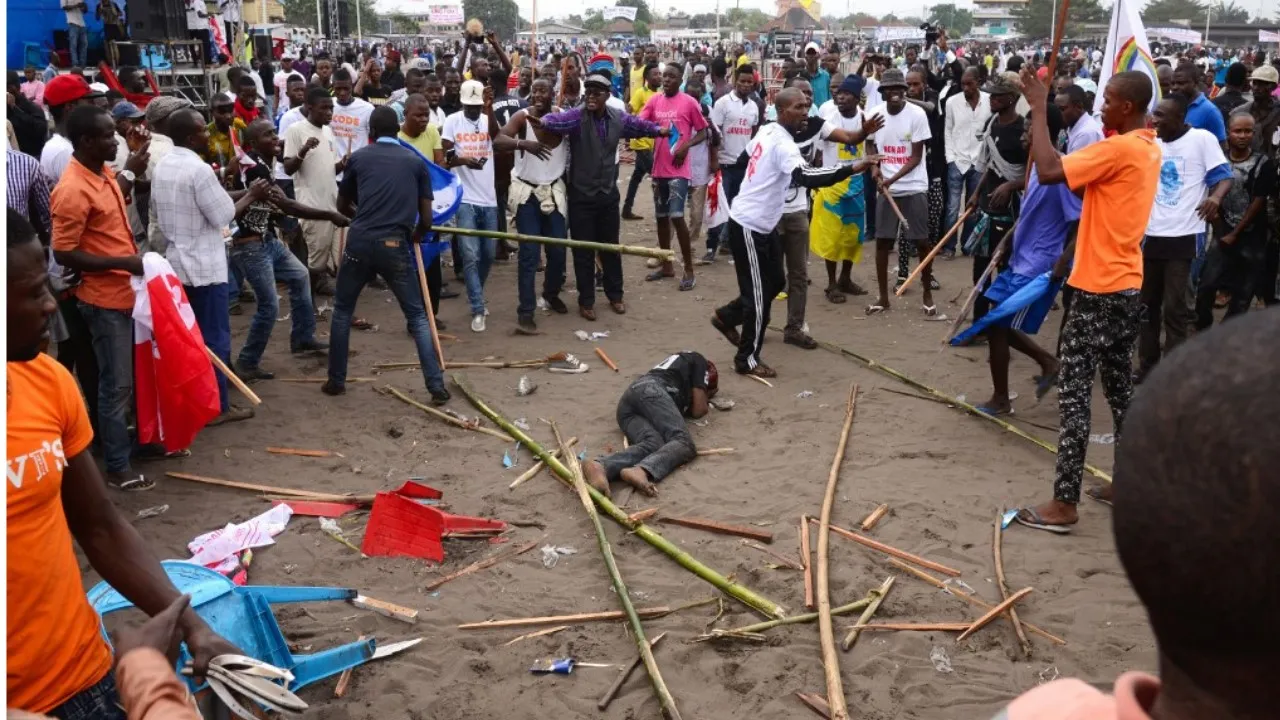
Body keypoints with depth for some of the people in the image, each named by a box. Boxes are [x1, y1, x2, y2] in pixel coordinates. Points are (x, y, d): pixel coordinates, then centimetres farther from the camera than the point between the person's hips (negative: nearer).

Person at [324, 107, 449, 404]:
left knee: (342, 310, 20)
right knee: (417, 316, 10)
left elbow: (342, 206, 23)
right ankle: (437, 387, 5)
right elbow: (426, 218, 9)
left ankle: (336, 381, 23)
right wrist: (416, 235, 31)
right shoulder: (416, 162, 12)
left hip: (360, 241, 0)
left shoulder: (359, 157, 12)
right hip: (395, 246, 0)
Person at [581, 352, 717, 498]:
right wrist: (705, 405, 38)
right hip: (650, 390, -7)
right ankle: (641, 471, -54)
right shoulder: (698, 360, 24)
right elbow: (698, 411, 19)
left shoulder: (679, 361, 45)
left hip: (625, 404, 7)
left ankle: (600, 466, -53)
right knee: (683, 442, -22)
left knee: (652, 445, -21)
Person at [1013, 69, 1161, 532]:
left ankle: (1064, 504, -3)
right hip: (1127, 286, 10)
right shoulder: (1149, 149, 12)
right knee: (1120, 386, 17)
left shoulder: (1119, 149, -18)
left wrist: (1038, 110, -18)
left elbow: (1048, 172, -26)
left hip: (1100, 289, -9)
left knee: (1073, 391, -6)